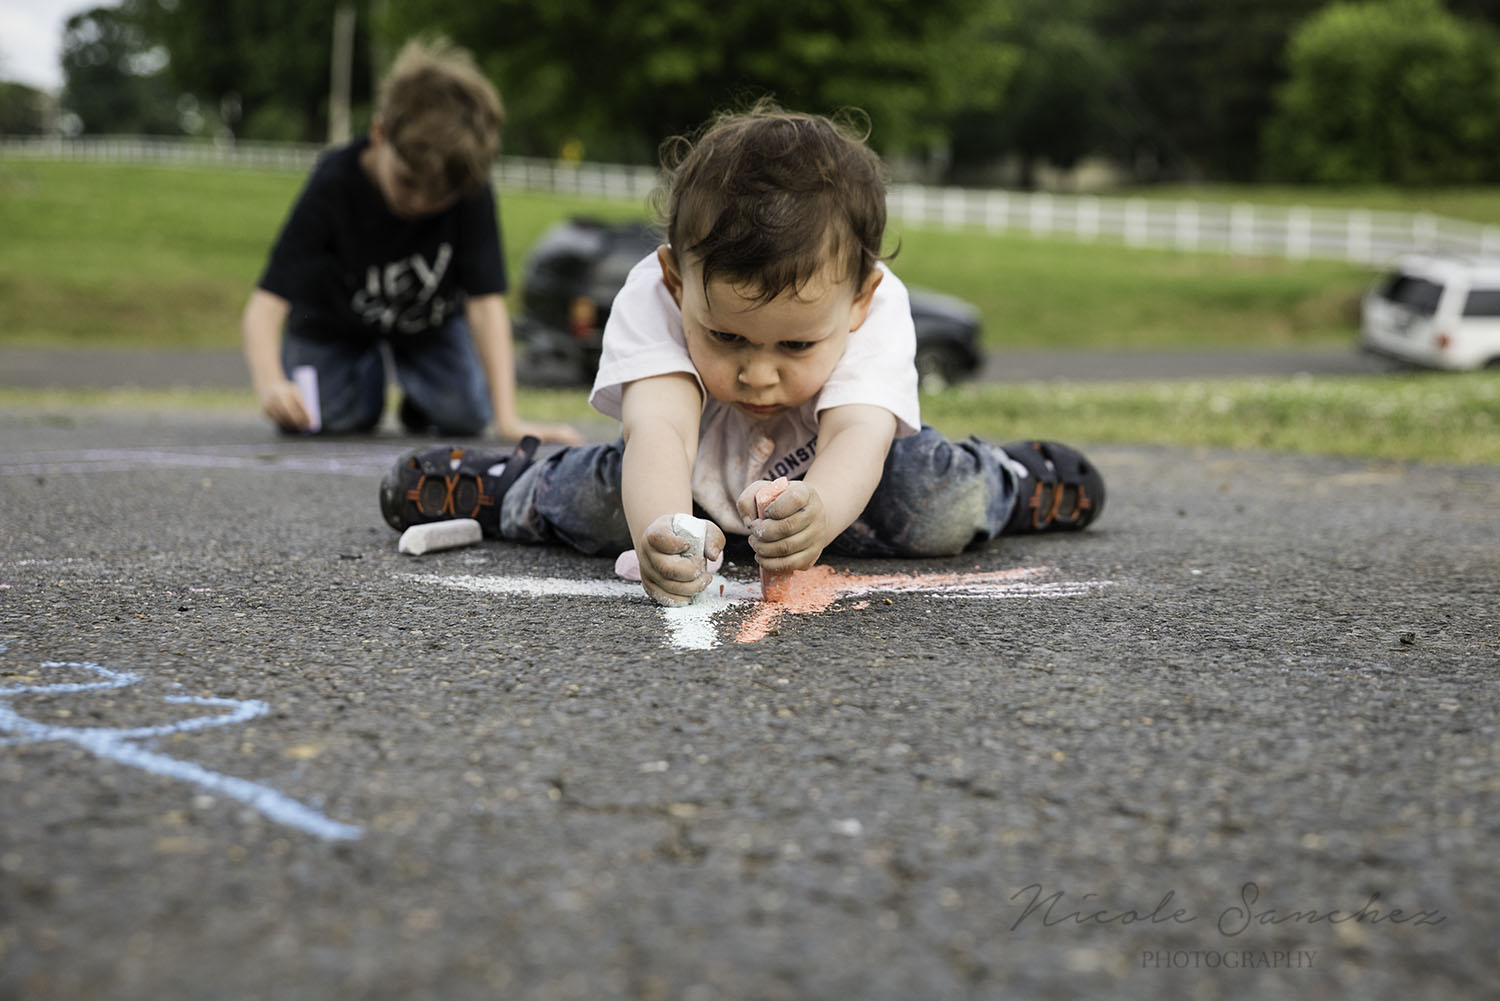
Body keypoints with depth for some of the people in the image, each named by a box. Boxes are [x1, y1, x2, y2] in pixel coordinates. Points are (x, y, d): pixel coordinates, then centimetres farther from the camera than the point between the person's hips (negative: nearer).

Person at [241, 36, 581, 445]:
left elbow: (486, 301, -30)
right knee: (328, 418, -19)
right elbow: (265, 306, -39)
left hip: (431, 321, 1)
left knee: (464, 414, -18)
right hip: (336, 321, 0)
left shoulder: (471, 192, -31)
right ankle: (368, 372, 17)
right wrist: (270, 385, -59)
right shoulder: (334, 185, -34)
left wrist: (508, 420, -38)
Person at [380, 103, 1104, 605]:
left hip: (832, 482, 1)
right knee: (599, 506, -23)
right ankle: (513, 488, 13)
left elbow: (859, 433, -52)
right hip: (696, 482, 0)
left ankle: (1005, 481, 17)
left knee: (943, 512, -21)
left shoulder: (875, 310, -37)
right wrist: (660, 530, -76)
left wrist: (818, 515, -76)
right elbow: (658, 425, -53)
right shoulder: (653, 301, -38)